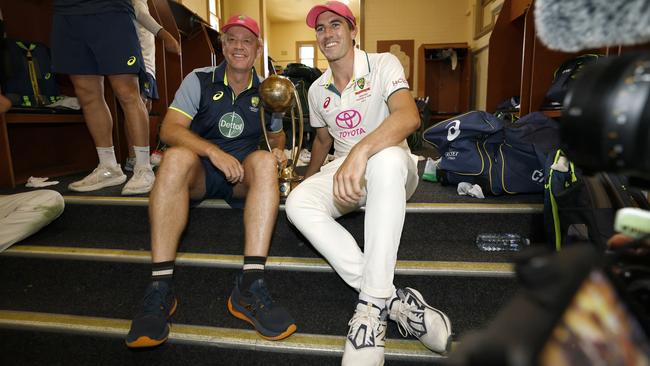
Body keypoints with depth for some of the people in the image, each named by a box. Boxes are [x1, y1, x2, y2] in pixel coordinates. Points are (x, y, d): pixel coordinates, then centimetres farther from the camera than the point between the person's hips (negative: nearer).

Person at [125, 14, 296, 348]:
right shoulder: (199, 80, 0)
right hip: (200, 171, -1)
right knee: (176, 157, -33)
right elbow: (169, 128, -11)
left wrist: (278, 149, -10)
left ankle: (250, 286, -41)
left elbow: (276, 134, 15)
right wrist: (213, 151, -27)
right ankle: (159, 288, -37)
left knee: (265, 160, -31)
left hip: (244, 174, 1)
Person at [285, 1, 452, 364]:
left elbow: (409, 116, -27)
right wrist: (309, 180, 31)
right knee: (298, 203, -27)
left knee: (387, 158, -42)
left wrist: (361, 152, -43)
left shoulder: (383, 65, -7)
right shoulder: (317, 90, 11)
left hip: (391, 170, -4)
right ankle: (392, 298, -30)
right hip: (344, 172, 5)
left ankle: (373, 304, -38)